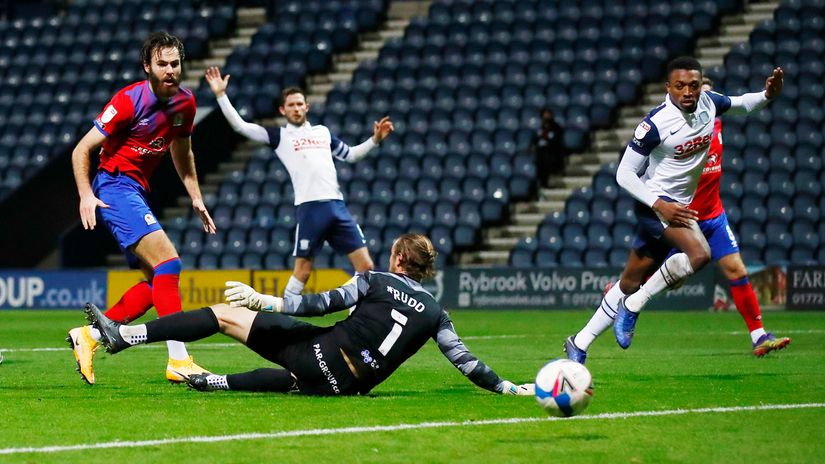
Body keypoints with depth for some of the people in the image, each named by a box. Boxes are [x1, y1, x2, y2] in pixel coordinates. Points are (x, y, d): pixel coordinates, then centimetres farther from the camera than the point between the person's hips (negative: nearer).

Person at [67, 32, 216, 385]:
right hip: (115, 187, -9)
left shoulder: (185, 103, 4)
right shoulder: (130, 101, -17)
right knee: (168, 261, -22)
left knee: (157, 282, 7)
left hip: (137, 192, 9)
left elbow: (181, 153, 22)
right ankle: (178, 361, -27)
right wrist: (86, 195, -23)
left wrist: (196, 198, 15)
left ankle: (89, 336, 16)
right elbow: (81, 150, -12)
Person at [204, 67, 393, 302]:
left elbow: (350, 154, 35)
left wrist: (375, 140, 24)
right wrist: (221, 95, -2)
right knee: (303, 269, -3)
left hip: (337, 205, 4)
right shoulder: (279, 136, 10)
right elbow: (240, 126, 4)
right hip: (310, 207, -4)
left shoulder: (323, 132, 21)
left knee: (365, 265, -1)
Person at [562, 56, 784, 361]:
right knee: (699, 254, -31)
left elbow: (740, 104, 19)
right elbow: (624, 174, -15)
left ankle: (579, 344, 25)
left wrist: (768, 95, -2)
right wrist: (660, 206, -25)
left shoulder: (708, 102, -2)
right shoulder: (657, 123, -21)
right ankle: (632, 307, -15)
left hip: (678, 205, 7)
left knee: (630, 283, 13)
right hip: (656, 202, -7)